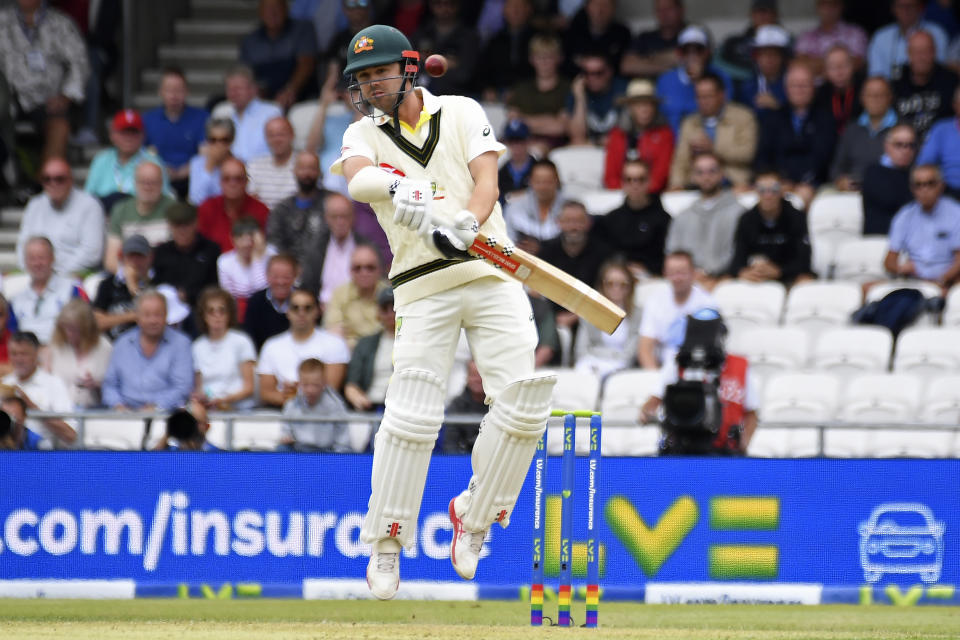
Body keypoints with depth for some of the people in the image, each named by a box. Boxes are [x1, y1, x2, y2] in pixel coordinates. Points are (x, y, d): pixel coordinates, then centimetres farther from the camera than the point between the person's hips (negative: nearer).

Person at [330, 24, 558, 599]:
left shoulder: (462, 113, 7)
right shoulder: (364, 135, 7)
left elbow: (487, 179, -8)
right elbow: (357, 177, -17)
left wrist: (466, 226, -30)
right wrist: (396, 186, -41)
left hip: (491, 273, 1)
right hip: (424, 287, -1)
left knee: (525, 402, -12)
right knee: (411, 416, -12)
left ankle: (474, 518, 8)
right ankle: (387, 545, 2)